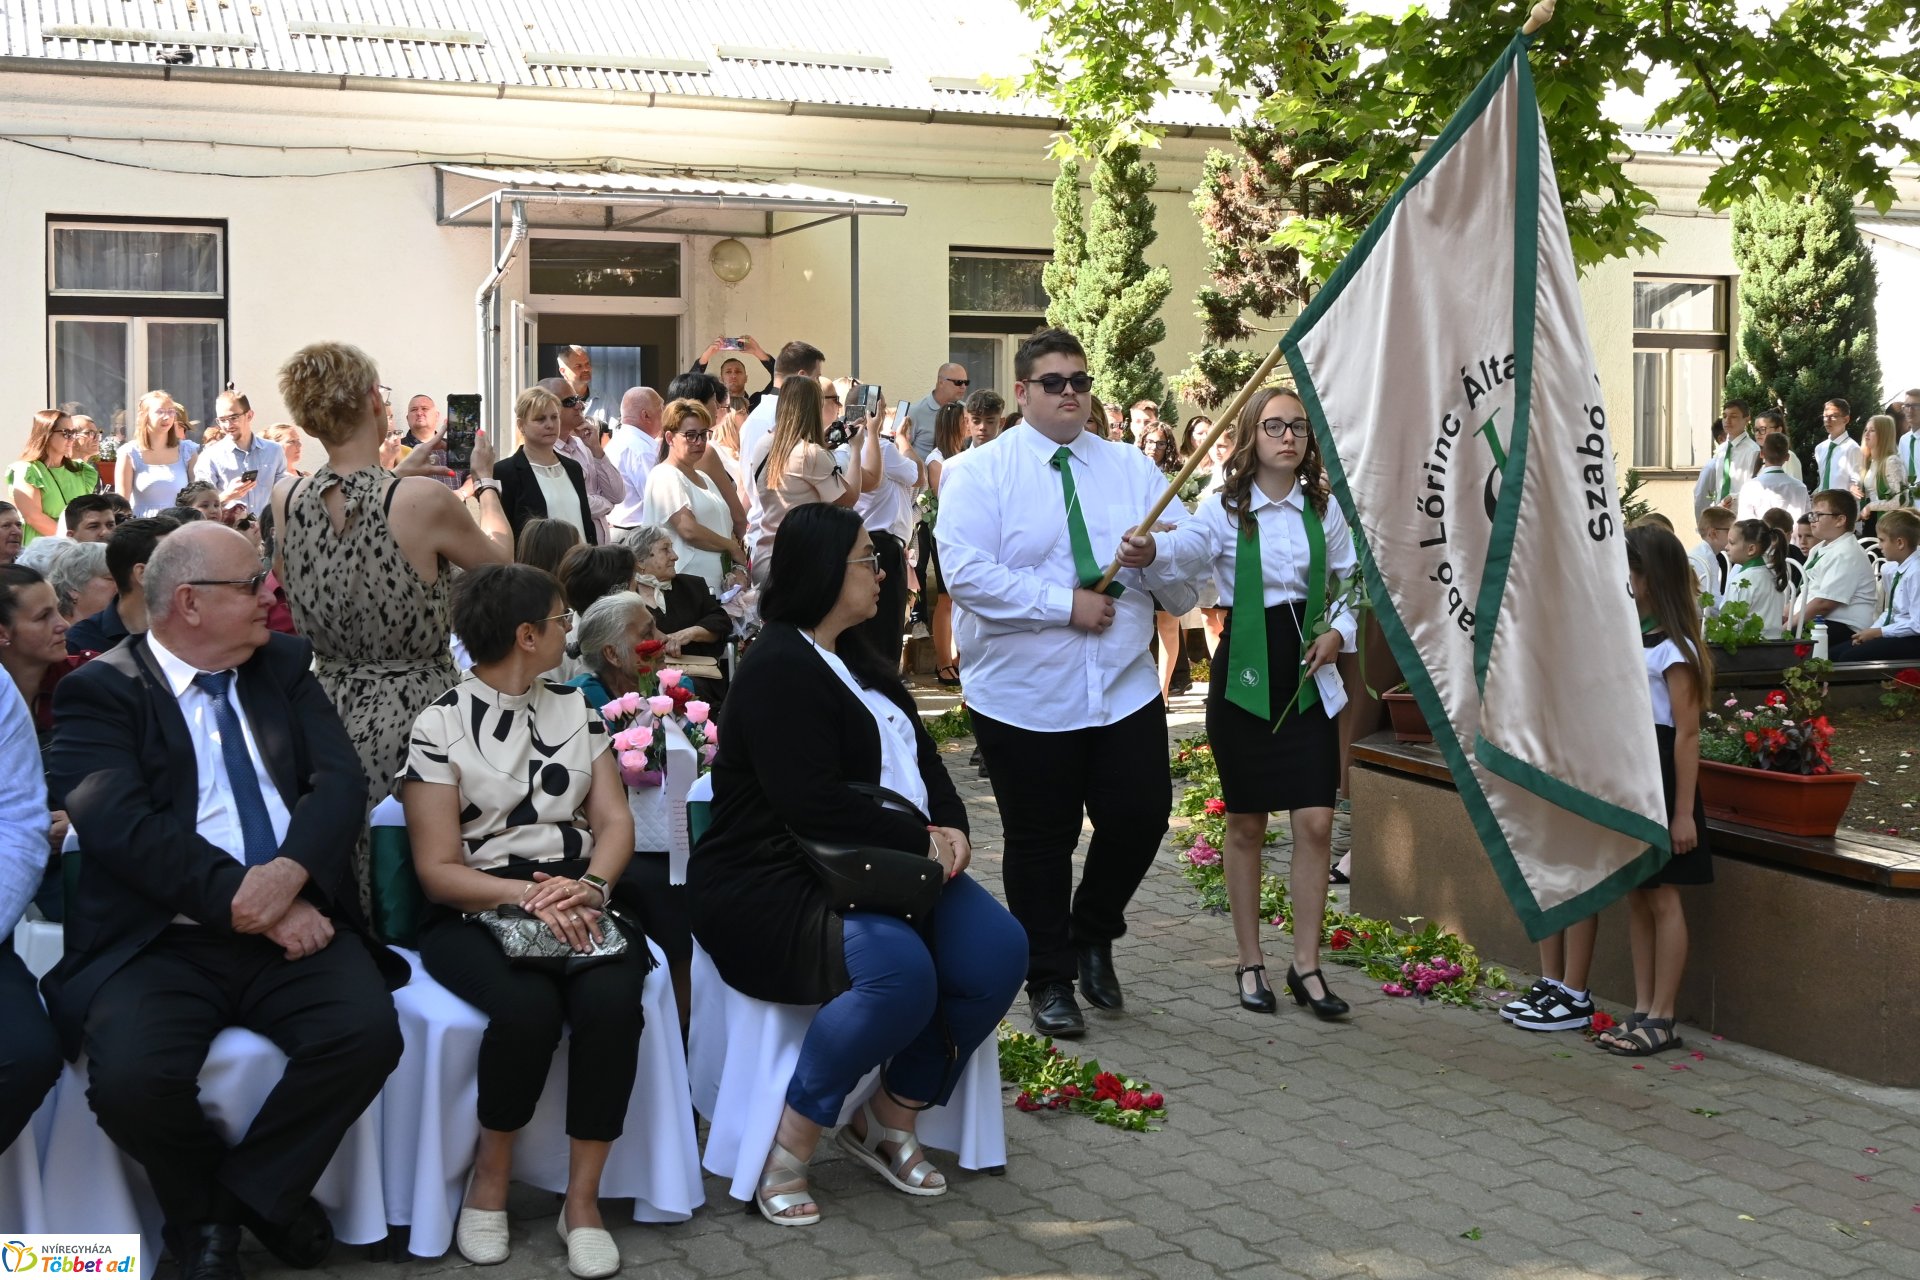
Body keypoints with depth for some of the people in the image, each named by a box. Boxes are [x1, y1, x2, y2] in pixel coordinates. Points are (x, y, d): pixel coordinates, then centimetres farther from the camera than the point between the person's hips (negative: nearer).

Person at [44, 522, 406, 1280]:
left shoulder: (284, 667, 14)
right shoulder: (100, 693, -1)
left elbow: (340, 780, 1)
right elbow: (126, 829, -15)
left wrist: (290, 873, -19)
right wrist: (256, 910, -20)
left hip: (296, 922, 3)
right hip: (160, 942, -3)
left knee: (367, 1033, -24)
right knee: (129, 1076, -29)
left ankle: (252, 1190, 4)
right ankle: (205, 1215, 5)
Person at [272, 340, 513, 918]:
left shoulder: (286, 500, -3)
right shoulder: (425, 500, -17)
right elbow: (498, 556, 4)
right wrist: (486, 480, 20)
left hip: (330, 710, 5)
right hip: (413, 712, -5)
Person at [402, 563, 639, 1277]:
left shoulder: (576, 709, 13)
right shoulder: (440, 727, -2)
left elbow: (615, 821, 6)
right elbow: (439, 868, -6)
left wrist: (590, 886, -15)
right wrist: (528, 896, -22)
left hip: (578, 904, 3)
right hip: (477, 914, -3)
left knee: (610, 1001, -29)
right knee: (528, 1007, -34)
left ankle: (582, 1199, -15)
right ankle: (489, 1182, -8)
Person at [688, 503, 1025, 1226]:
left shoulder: (860, 663, 18)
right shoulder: (778, 671, -12)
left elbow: (922, 759, 18)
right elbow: (813, 805, -22)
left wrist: (952, 826, -3)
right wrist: (922, 837, -15)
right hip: (772, 889, -9)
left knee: (996, 949, -13)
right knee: (900, 970, -34)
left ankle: (889, 1123, 3)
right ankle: (790, 1150, -15)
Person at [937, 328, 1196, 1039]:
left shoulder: (1129, 466, 8)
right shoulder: (980, 473, -5)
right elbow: (966, 574, -18)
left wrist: (1151, 551, -21)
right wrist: (1066, 604, -18)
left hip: (1125, 688, 3)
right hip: (1024, 695, -3)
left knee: (1142, 816, 3)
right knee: (1040, 842, 8)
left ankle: (1092, 933, 32)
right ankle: (1049, 982, 26)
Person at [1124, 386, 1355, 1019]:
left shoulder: (1325, 508, 4)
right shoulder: (1226, 507, -6)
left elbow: (1349, 581, 14)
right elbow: (1191, 545, -26)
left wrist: (1339, 631, -4)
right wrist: (1150, 549, -48)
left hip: (1307, 671, 2)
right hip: (1244, 668, -2)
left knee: (1314, 821, -3)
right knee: (1247, 823, 8)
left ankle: (1306, 964, 10)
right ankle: (1250, 962, 20)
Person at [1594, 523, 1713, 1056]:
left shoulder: (1673, 648, -14)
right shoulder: (1630, 636, 12)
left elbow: (1687, 734, -16)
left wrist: (1684, 811, -18)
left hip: (1658, 775, -9)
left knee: (1662, 897, -2)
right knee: (1635, 896, 11)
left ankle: (1661, 1020, 4)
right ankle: (1642, 1011, 18)